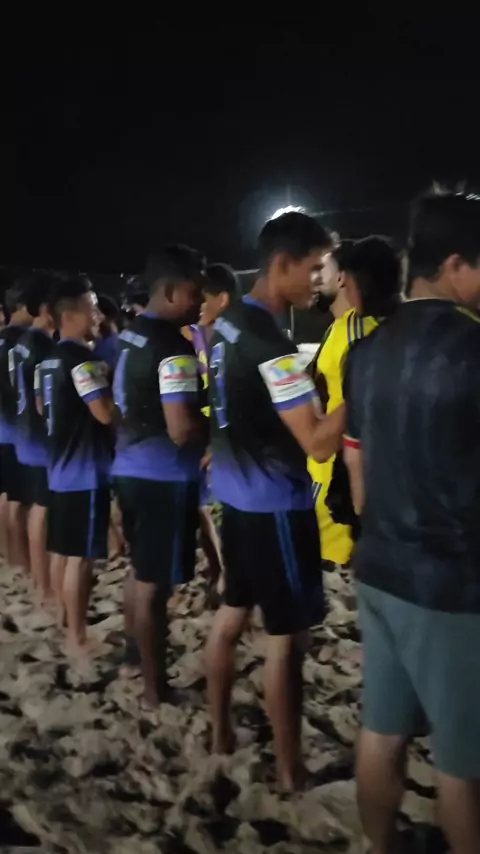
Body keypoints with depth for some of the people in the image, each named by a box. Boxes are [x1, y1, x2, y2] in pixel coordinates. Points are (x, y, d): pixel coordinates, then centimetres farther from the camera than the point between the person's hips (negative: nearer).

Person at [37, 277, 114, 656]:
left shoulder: (50, 358, 12)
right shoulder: (81, 357, -18)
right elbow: (106, 412, -24)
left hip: (62, 467, 10)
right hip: (85, 471, -10)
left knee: (62, 549, 18)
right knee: (81, 556, -2)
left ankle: (63, 615, 31)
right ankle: (78, 637, 5)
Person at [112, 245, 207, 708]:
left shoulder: (128, 337, 9)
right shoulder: (173, 347, -20)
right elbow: (183, 430, -26)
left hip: (130, 468, 9)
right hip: (164, 476, -9)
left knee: (140, 571, 23)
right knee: (155, 582, 2)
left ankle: (134, 654, 40)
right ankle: (156, 688, 16)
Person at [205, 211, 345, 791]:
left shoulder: (227, 325, 6)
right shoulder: (270, 343, -22)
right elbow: (318, 443, -24)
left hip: (236, 492, 9)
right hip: (276, 504, -9)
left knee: (232, 613, 19)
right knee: (286, 637, 3)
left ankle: (221, 731, 35)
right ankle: (290, 773, 17)